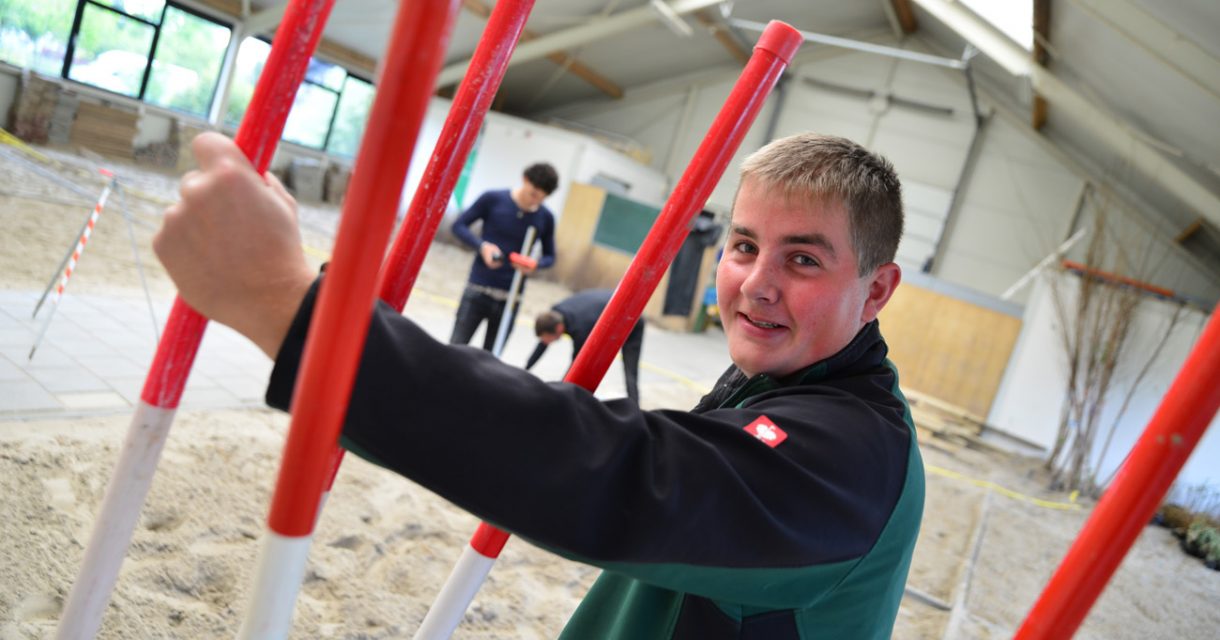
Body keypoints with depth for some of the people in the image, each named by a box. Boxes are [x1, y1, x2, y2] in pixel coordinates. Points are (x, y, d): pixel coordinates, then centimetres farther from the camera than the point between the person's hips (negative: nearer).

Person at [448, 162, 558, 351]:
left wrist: (535, 264, -13)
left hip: (510, 298, 2)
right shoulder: (492, 199, -5)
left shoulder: (545, 218, 1)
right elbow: (459, 225, 0)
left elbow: (549, 256, 11)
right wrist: (482, 246, -19)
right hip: (478, 289, -2)